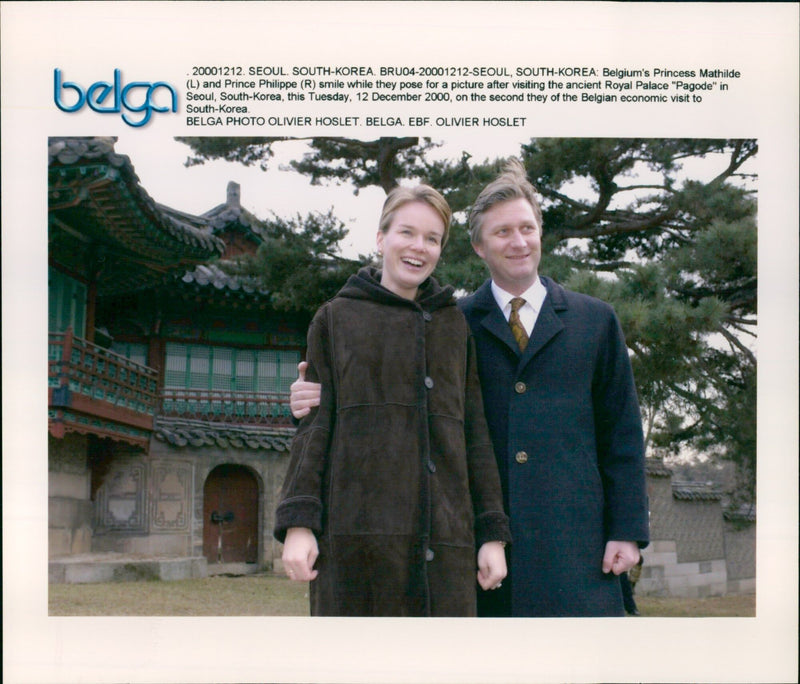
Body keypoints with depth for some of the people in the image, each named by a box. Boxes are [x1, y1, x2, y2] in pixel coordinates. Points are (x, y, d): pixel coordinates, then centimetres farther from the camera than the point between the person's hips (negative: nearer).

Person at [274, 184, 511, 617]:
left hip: (443, 537, 2)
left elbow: (475, 435, 15)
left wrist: (492, 533, 7)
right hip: (357, 527, -2)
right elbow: (314, 425, 6)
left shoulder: (454, 325, 18)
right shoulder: (337, 318, 12)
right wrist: (298, 523, -5)